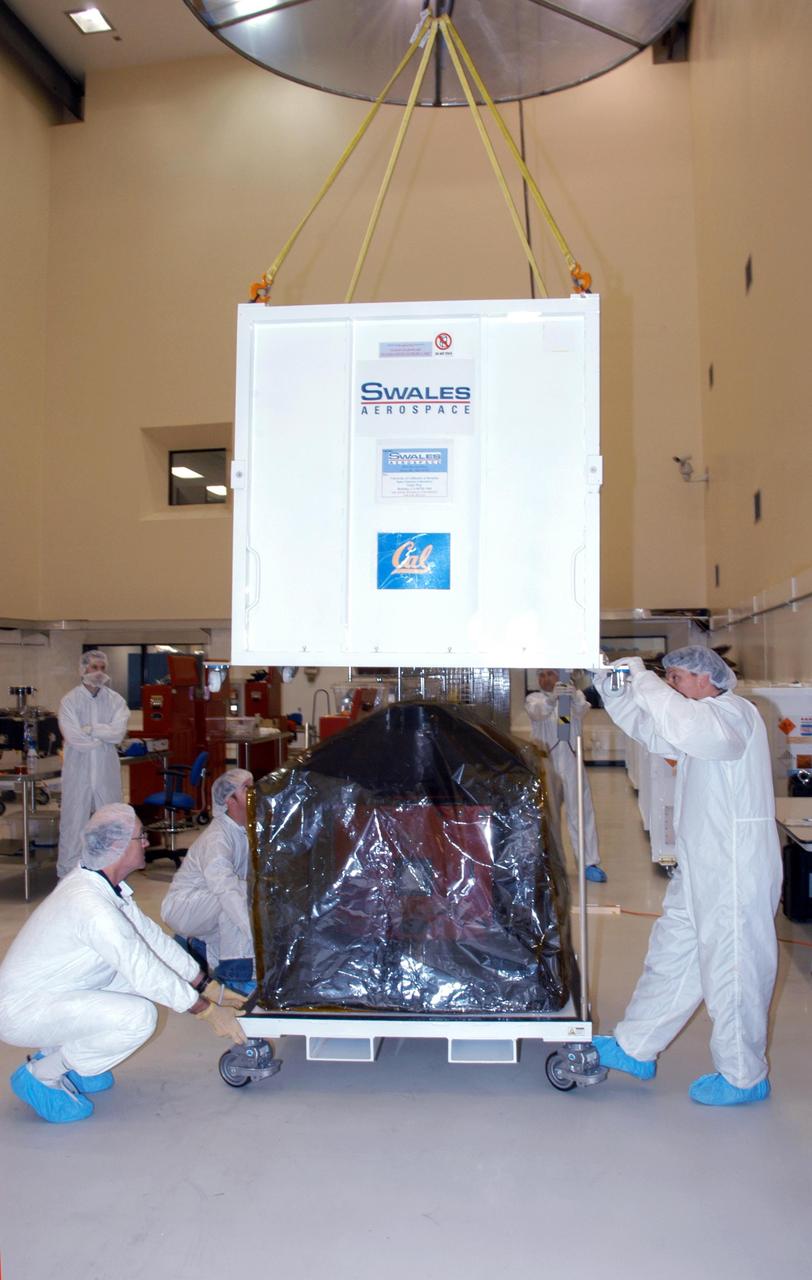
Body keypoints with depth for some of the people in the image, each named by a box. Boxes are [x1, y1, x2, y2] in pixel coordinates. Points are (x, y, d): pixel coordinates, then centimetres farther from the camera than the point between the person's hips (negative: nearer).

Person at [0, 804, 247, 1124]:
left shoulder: (99, 882, 0)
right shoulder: (90, 904, -29)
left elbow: (152, 935, 5)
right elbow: (146, 973, -26)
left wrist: (209, 987, 5)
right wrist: (208, 1011, -15)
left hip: (48, 992, 9)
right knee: (138, 1016, -24)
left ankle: (60, 1054, 14)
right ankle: (40, 1076, -3)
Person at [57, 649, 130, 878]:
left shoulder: (115, 700, 4)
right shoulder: (69, 700, -3)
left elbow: (119, 732, -11)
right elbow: (74, 738, -15)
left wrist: (90, 728, -15)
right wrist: (105, 735, -8)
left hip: (107, 771, 3)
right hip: (78, 771, -2)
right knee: (73, 822, 2)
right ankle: (67, 875, 13)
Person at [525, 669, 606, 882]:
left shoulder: (574, 695, 6)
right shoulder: (534, 699, 6)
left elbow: (581, 711, -17)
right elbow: (537, 711, -18)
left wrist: (575, 697, -40)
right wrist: (551, 699, -40)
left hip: (571, 761, 0)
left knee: (581, 811, -3)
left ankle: (590, 863, 1)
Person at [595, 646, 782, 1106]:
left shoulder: (735, 713, -16)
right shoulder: (707, 719, 16)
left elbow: (687, 727, -39)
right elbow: (651, 731, 22)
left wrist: (642, 679, -28)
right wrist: (616, 692, 7)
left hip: (736, 870, -10)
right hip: (701, 868, 10)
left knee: (732, 971, 3)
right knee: (671, 956, 16)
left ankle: (743, 1077, 20)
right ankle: (635, 1049, 29)